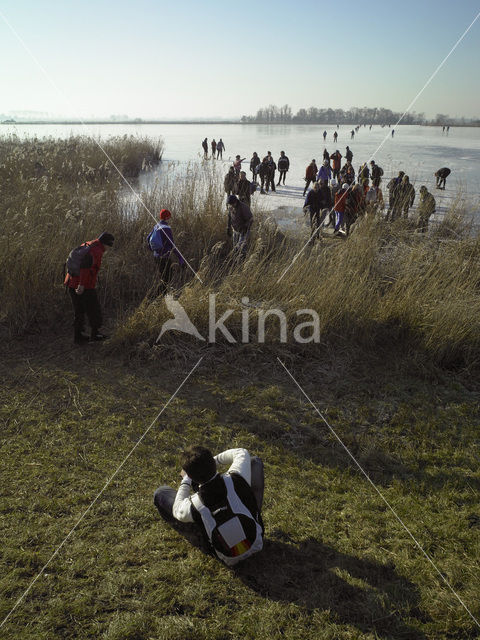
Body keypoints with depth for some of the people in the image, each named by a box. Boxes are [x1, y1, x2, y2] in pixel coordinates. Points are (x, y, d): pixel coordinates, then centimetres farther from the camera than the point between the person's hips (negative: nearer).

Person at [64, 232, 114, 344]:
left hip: (72, 284, 8)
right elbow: (86, 267, -26)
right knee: (94, 310, 9)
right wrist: (82, 285, -26)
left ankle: (78, 336, 21)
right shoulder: (97, 251, -15)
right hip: (85, 287, -8)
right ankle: (94, 333, 19)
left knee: (79, 311, 16)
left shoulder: (84, 245, 12)